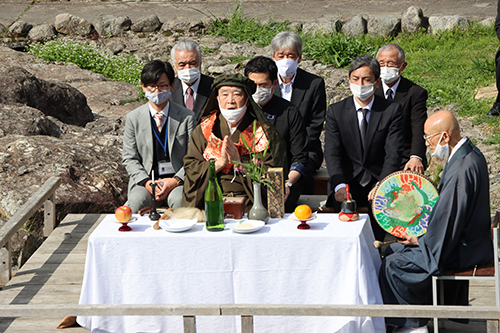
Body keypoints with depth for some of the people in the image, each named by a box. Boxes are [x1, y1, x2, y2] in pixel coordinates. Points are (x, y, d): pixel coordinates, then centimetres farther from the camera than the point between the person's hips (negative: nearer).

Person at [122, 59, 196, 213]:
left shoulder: (187, 117, 4)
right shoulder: (133, 118, 7)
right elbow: (129, 158, 6)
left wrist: (176, 180, -15)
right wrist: (147, 183, -12)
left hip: (178, 179, 0)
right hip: (144, 179, 1)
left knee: (179, 199, -34)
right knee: (138, 200, -32)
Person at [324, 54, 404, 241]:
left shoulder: (392, 110, 1)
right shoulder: (336, 111, 4)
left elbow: (393, 154, -6)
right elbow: (332, 153, -5)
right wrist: (339, 186, -23)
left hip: (379, 178, 0)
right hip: (348, 180, 0)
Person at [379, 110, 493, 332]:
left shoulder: (461, 169, -29)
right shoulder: (470, 153, 4)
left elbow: (449, 220, -26)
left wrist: (420, 240, -11)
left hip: (460, 251, -11)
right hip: (466, 238, 11)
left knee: (392, 265, -10)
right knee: (393, 250, 16)